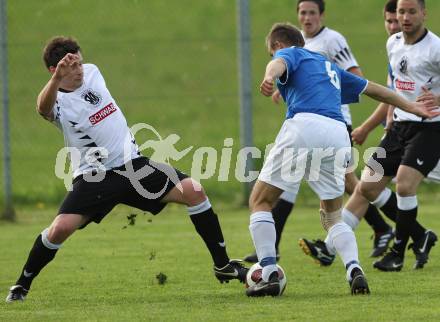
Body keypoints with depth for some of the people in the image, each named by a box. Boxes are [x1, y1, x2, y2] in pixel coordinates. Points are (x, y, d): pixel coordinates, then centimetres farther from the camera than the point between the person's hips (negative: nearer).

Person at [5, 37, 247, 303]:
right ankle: (22, 285, 2)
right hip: (95, 177, -5)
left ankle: (223, 266, 3)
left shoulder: (91, 72, 2)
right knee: (60, 229, -23)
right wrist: (58, 78, -61)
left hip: (133, 164, 5)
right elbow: (44, 107, -44)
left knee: (194, 191, -8)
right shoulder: (56, 102, -17)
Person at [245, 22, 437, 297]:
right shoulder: (329, 66, 35)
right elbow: (373, 89, 45)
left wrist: (269, 77, -34)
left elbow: (278, 64, -10)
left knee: (260, 201, 8)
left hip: (303, 126, -6)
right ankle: (355, 269, -5)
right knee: (332, 216, 21)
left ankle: (270, 275, -6)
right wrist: (411, 107, 58)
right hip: (337, 134, 6)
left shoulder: (289, 54, 17)